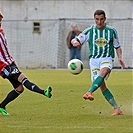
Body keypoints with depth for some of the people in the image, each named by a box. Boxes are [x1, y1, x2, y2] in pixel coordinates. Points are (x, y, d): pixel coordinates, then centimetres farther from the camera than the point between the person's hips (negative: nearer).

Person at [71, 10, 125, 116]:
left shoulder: (111, 31, 9)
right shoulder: (89, 31, 8)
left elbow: (117, 46, 18)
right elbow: (75, 40, 4)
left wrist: (120, 57, 1)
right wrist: (75, 42, -21)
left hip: (107, 59, -1)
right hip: (94, 59, 1)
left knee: (103, 72, -35)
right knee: (102, 85, -12)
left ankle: (89, 92, -56)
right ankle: (117, 109, -8)